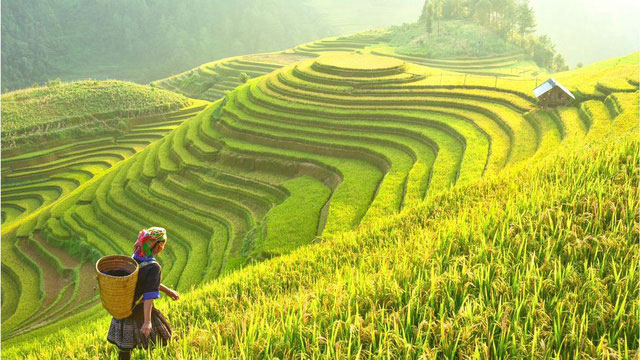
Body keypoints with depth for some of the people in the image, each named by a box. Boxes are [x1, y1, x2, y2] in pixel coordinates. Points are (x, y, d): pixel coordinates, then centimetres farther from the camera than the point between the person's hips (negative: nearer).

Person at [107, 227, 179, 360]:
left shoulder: (135, 257, 0)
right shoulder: (154, 267, -24)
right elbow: (149, 295, -31)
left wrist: (167, 290, 16)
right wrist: (147, 321, -35)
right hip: (140, 312, -7)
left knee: (125, 346, 15)